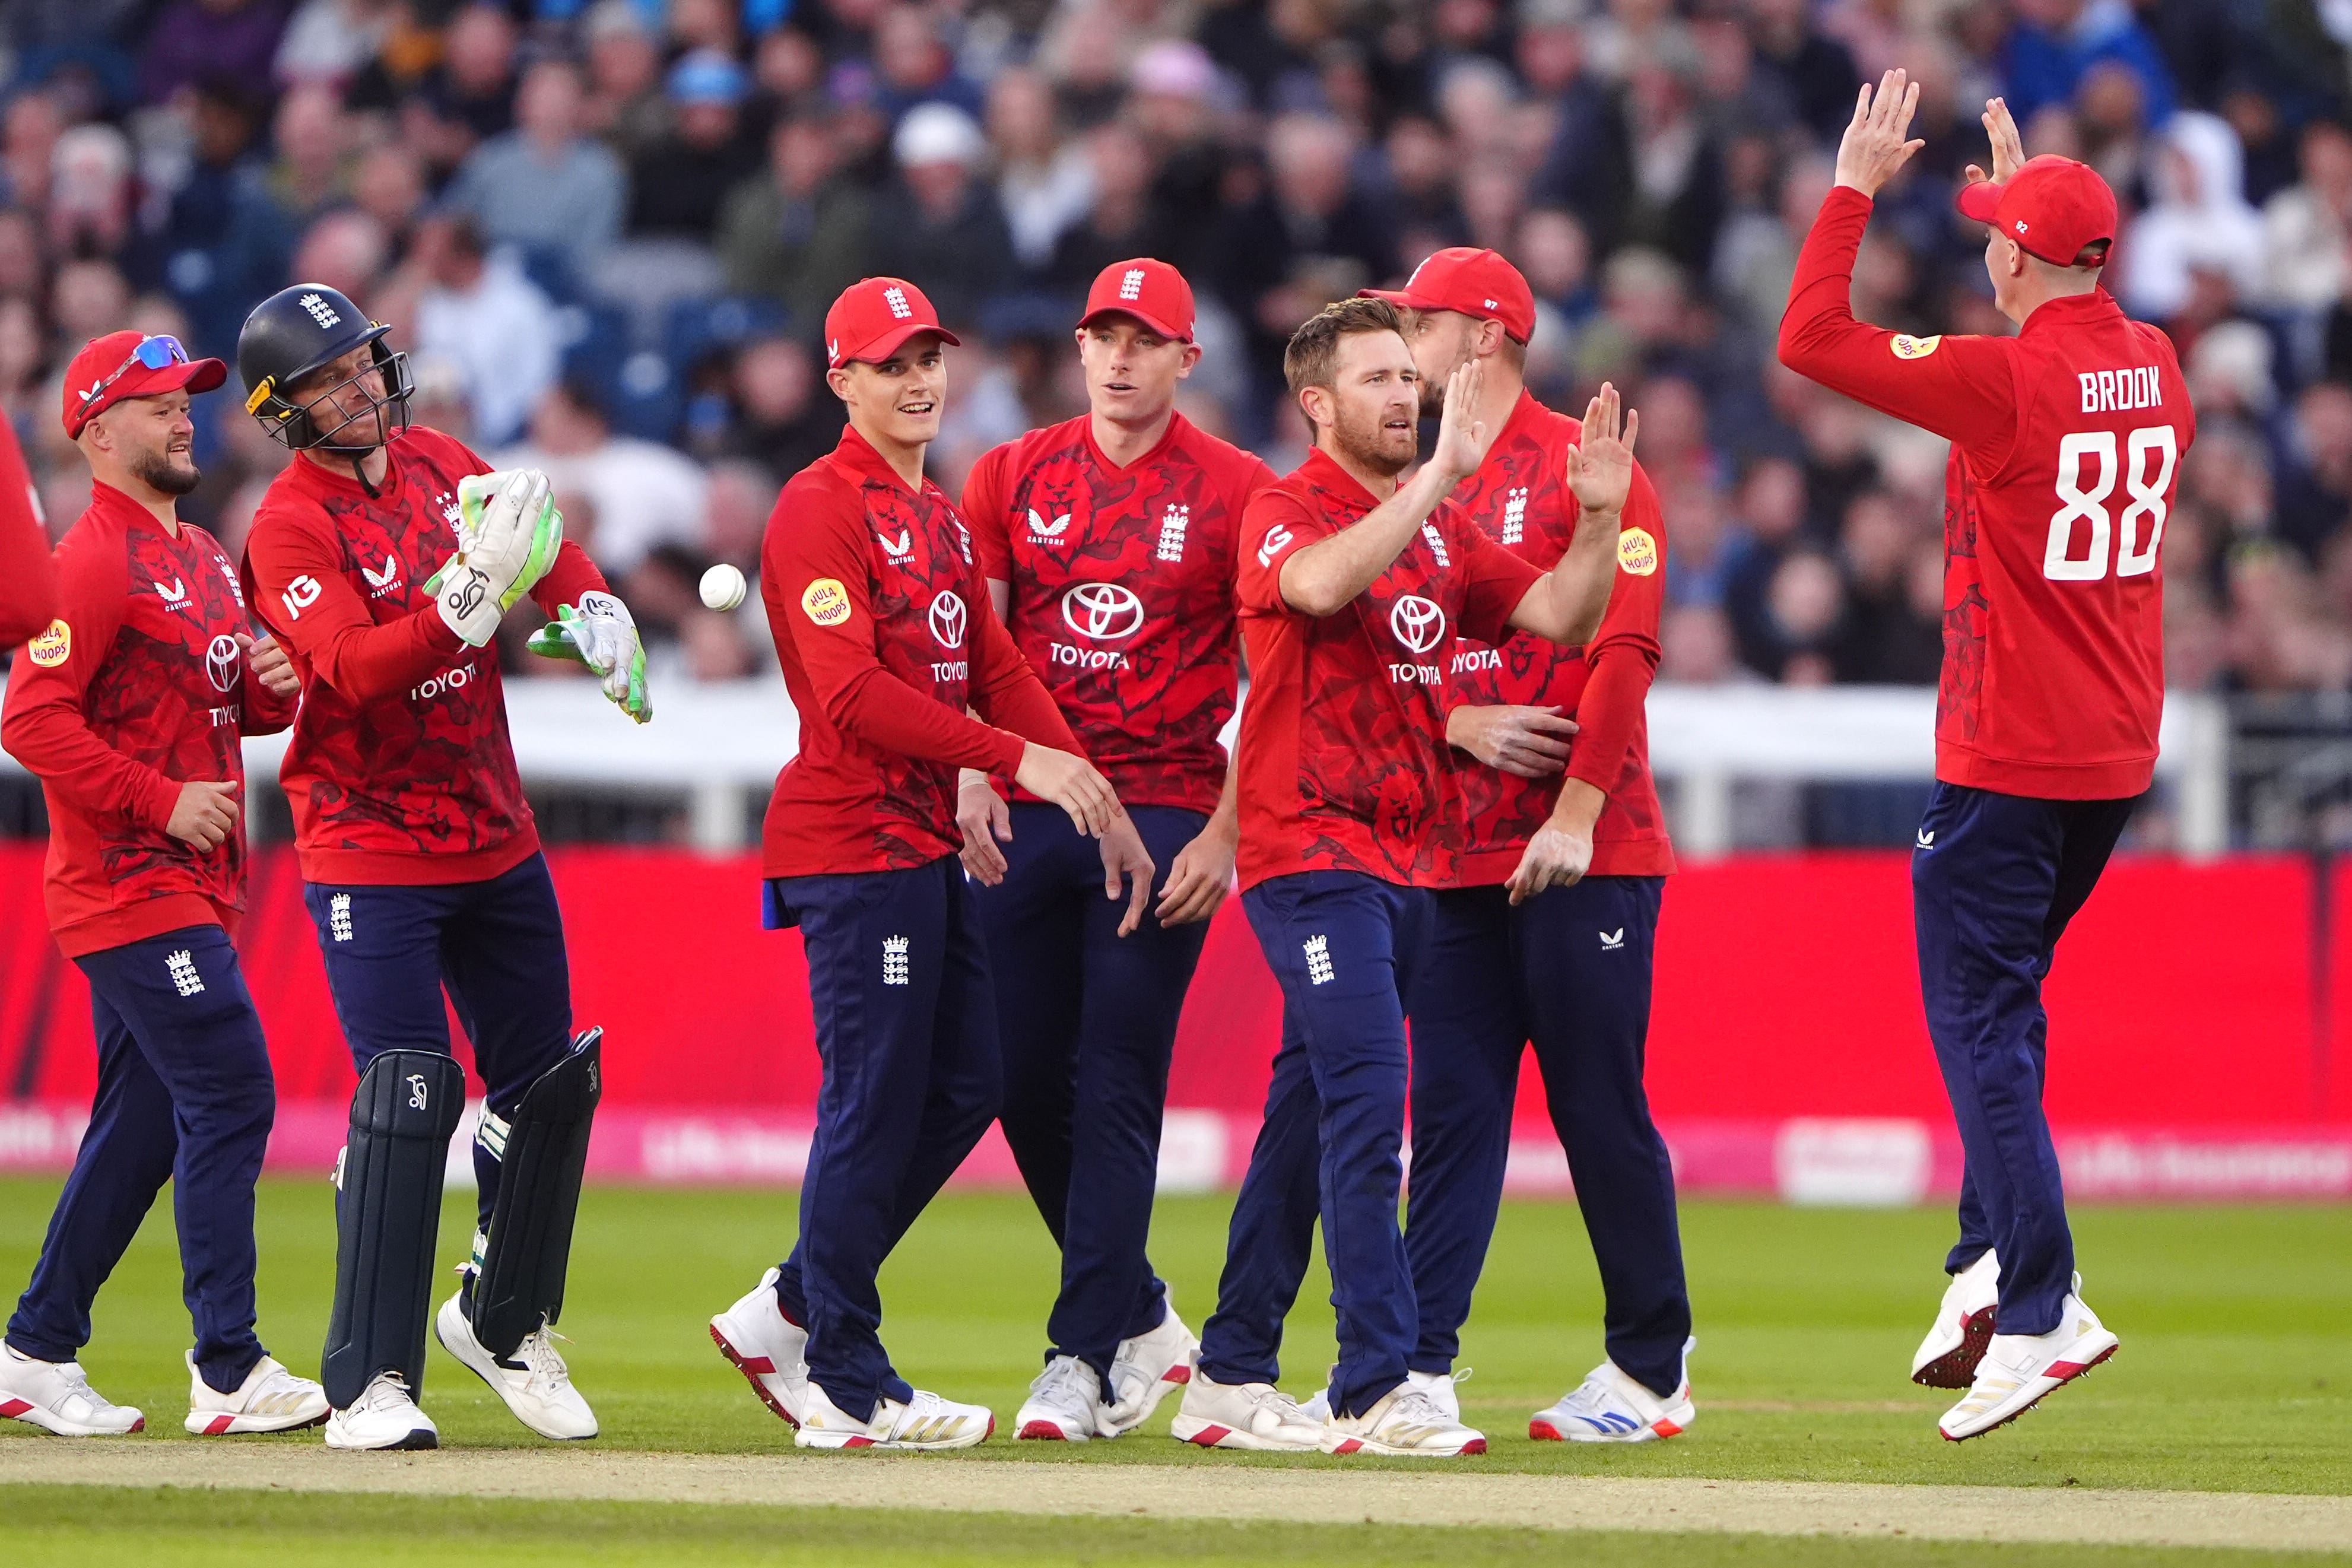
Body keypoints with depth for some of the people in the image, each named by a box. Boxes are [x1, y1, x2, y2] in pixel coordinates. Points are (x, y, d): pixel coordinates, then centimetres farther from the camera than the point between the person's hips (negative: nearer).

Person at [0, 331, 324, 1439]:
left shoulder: (206, 561, 17)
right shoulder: (93, 561, -12)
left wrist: (273, 687, 3)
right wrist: (161, 800, -21)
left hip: (196, 884, 10)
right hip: (130, 886, -10)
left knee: (145, 1125, 12)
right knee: (231, 1095, -14)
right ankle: (228, 1372, -12)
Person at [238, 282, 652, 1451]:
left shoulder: (439, 466, 5)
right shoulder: (289, 528, -15)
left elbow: (548, 553, 13)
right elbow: (352, 667, -29)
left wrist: (592, 611, -9)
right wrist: (475, 596, -41)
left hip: (497, 839, 7)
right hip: (371, 857, -7)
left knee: (550, 1085, 11)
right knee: (408, 1094, -16)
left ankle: (505, 1322, 32)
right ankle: (370, 1386, -14)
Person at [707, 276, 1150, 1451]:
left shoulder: (942, 518, 19)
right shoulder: (822, 508, -11)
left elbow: (995, 669, 16)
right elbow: (853, 695, -21)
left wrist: (1099, 801, 6)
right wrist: (1017, 759, -24)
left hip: (928, 843, 10)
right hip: (855, 842, -10)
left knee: (965, 1086, 11)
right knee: (875, 1103, -6)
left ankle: (791, 1313, 21)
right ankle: (847, 1388, 2)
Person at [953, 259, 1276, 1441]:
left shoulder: (1237, 493, -1)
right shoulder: (1012, 478, 9)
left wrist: (1225, 834, -10)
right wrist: (972, 774, -9)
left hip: (1169, 820, -4)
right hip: (1028, 813, 4)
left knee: (1117, 1089, -9)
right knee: (1027, 1082, 5)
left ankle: (1083, 1358, -7)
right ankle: (1141, 1321, 22)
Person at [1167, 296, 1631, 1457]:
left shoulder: (1442, 530, 16)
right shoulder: (1283, 513, -6)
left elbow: (1557, 616, 9)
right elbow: (1323, 582, -29)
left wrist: (1601, 514, -7)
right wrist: (1441, 473, -30)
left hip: (1412, 859, 8)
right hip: (1312, 852, -8)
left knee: (1310, 1114, 12)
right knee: (1366, 1101, -17)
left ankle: (1230, 1378, 19)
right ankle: (1377, 1391, -21)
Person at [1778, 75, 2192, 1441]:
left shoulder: (2004, 380, -17)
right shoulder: (2155, 368, 5)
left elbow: (1812, 339, -12)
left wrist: (1855, 189, -4)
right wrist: (2035, 192, 32)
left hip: (2008, 761, -8)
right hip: (2121, 753, 8)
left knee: (1980, 1020, -5)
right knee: (2004, 1001, 21)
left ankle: (2039, 1313, -13)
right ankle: (1992, 1262, 18)